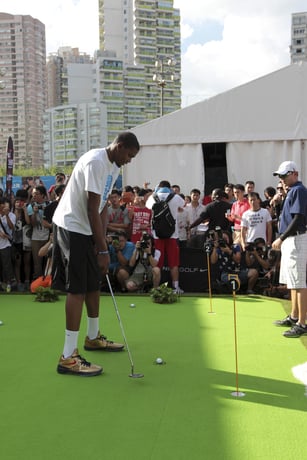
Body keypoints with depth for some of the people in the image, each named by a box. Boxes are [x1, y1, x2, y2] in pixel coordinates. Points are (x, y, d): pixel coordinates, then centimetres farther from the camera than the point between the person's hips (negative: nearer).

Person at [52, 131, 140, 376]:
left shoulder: (114, 167, 10)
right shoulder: (95, 162, -21)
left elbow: (103, 207, 10)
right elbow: (92, 209, -23)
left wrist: (102, 242, 2)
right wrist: (103, 250, -21)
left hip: (87, 230, 10)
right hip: (71, 227, -9)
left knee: (94, 284, 16)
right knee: (77, 289, -11)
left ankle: (94, 337, 34)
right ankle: (68, 357, -7)